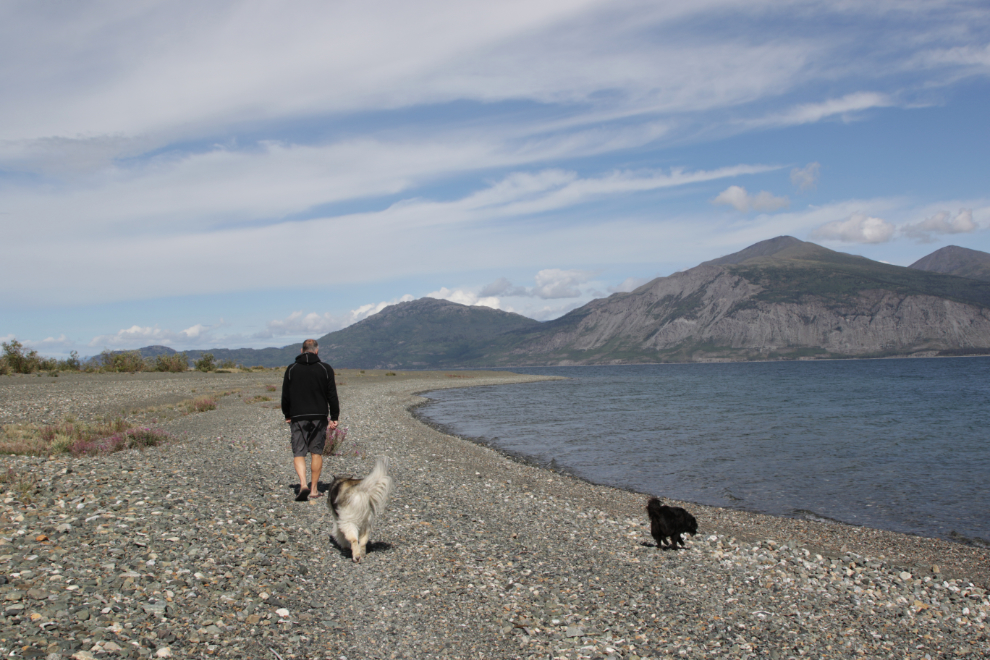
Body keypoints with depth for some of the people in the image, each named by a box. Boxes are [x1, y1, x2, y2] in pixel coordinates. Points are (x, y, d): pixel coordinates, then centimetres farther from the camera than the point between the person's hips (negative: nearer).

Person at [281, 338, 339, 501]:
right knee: (317, 452, 9)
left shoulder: (291, 369, 3)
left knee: (299, 452, 2)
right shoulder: (325, 369, 1)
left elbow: (285, 396, 7)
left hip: (298, 417, 0)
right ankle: (314, 489, 11)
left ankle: (303, 484, -19)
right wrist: (334, 417, 7)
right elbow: (332, 396, 0)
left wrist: (287, 415, 19)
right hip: (319, 416, 0)